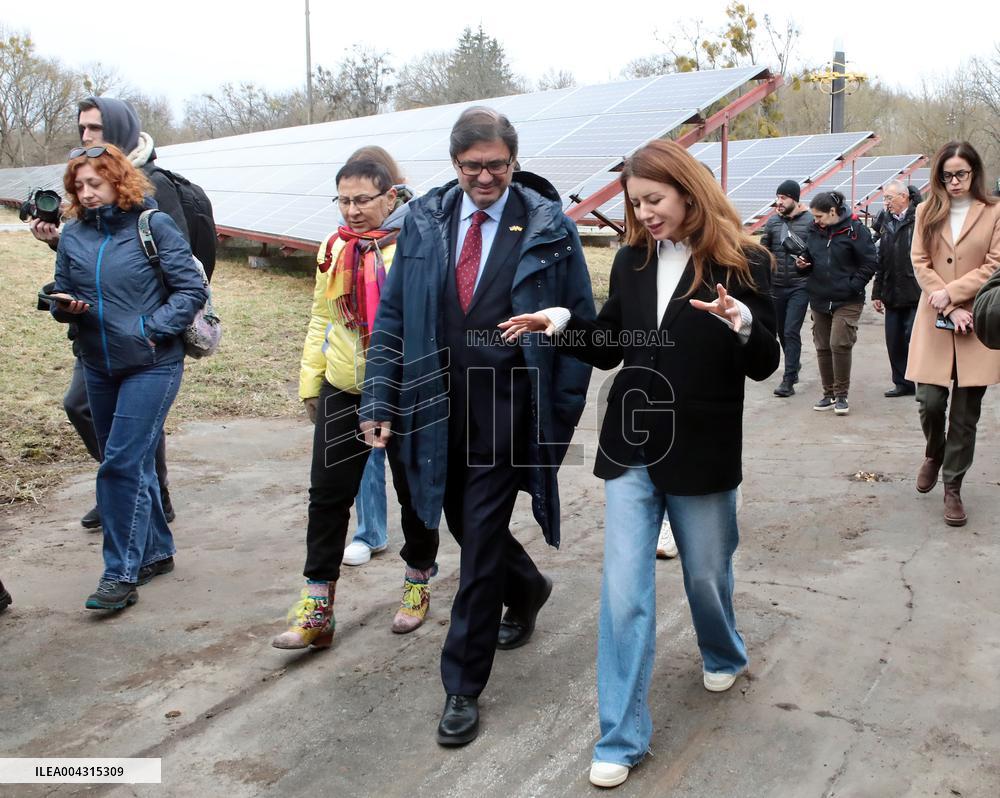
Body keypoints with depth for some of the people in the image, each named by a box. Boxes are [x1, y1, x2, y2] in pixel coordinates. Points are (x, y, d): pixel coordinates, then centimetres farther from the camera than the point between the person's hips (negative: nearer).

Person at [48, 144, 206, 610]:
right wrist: (65, 307, -10)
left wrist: (151, 328, -17)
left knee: (122, 464, -10)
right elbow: (62, 297, 13)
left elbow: (192, 290, -9)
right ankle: (156, 552, 31)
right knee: (132, 464, 15)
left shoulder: (153, 225, -9)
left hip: (151, 365, -6)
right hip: (98, 366, 6)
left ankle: (122, 573, -1)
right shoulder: (72, 236, 4)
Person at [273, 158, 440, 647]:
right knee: (328, 494, 3)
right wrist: (310, 381, 13)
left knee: (413, 492, 12)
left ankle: (418, 582, 34)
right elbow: (321, 320, 14)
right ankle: (317, 606, 13)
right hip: (344, 391, 4)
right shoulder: (335, 250, 7)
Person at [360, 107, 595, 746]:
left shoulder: (548, 227, -5)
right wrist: (381, 402, 0)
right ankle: (528, 589, 50)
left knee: (481, 537, -2)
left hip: (506, 409, -4)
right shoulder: (424, 221, 3)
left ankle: (464, 686, 13)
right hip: (438, 404, 4)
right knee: (463, 523, 18)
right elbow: (393, 317, 6)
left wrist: (562, 415, -5)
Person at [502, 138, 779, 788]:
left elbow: (765, 365, -9)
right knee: (624, 595, 1)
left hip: (701, 452, -3)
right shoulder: (632, 260, 4)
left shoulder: (742, 263, -8)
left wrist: (743, 323, -29)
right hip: (631, 449, 3)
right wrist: (564, 323, -6)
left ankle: (723, 655, 52)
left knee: (706, 573, 18)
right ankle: (622, 738, 12)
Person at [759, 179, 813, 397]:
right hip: (776, 285, 5)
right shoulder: (773, 221, 4)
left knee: (791, 332, -9)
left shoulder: (810, 221, -7)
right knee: (781, 330, 16)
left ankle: (788, 380, -5)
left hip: (800, 286, -5)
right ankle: (794, 364, 40)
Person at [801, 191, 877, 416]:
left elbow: (869, 263, -8)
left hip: (847, 301, -6)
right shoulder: (814, 230, 7)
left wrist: (853, 287, -13)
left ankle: (841, 395, 1)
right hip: (819, 299, 6)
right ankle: (829, 393, 21)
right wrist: (804, 262, 0)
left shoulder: (854, 230, -9)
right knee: (822, 347, 9)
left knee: (840, 344, -13)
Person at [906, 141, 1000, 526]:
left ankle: (953, 488, 15)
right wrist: (949, 308, -9)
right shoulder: (927, 211, 8)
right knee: (930, 401, -5)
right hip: (934, 322, 1)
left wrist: (952, 293, -14)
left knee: (965, 413, 3)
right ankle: (934, 453, 28)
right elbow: (920, 263, 2)